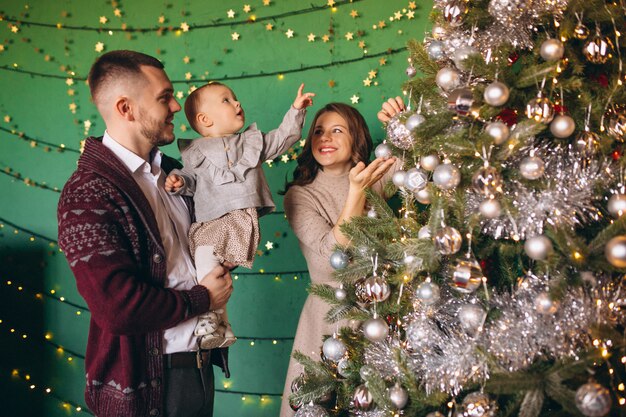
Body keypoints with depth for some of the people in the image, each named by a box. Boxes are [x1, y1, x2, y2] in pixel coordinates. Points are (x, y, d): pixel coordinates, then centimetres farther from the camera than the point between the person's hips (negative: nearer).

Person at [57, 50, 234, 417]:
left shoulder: (172, 170, 7)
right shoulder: (88, 194, -19)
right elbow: (118, 307, -26)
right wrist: (202, 299, -13)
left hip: (202, 364, 7)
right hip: (149, 385, -7)